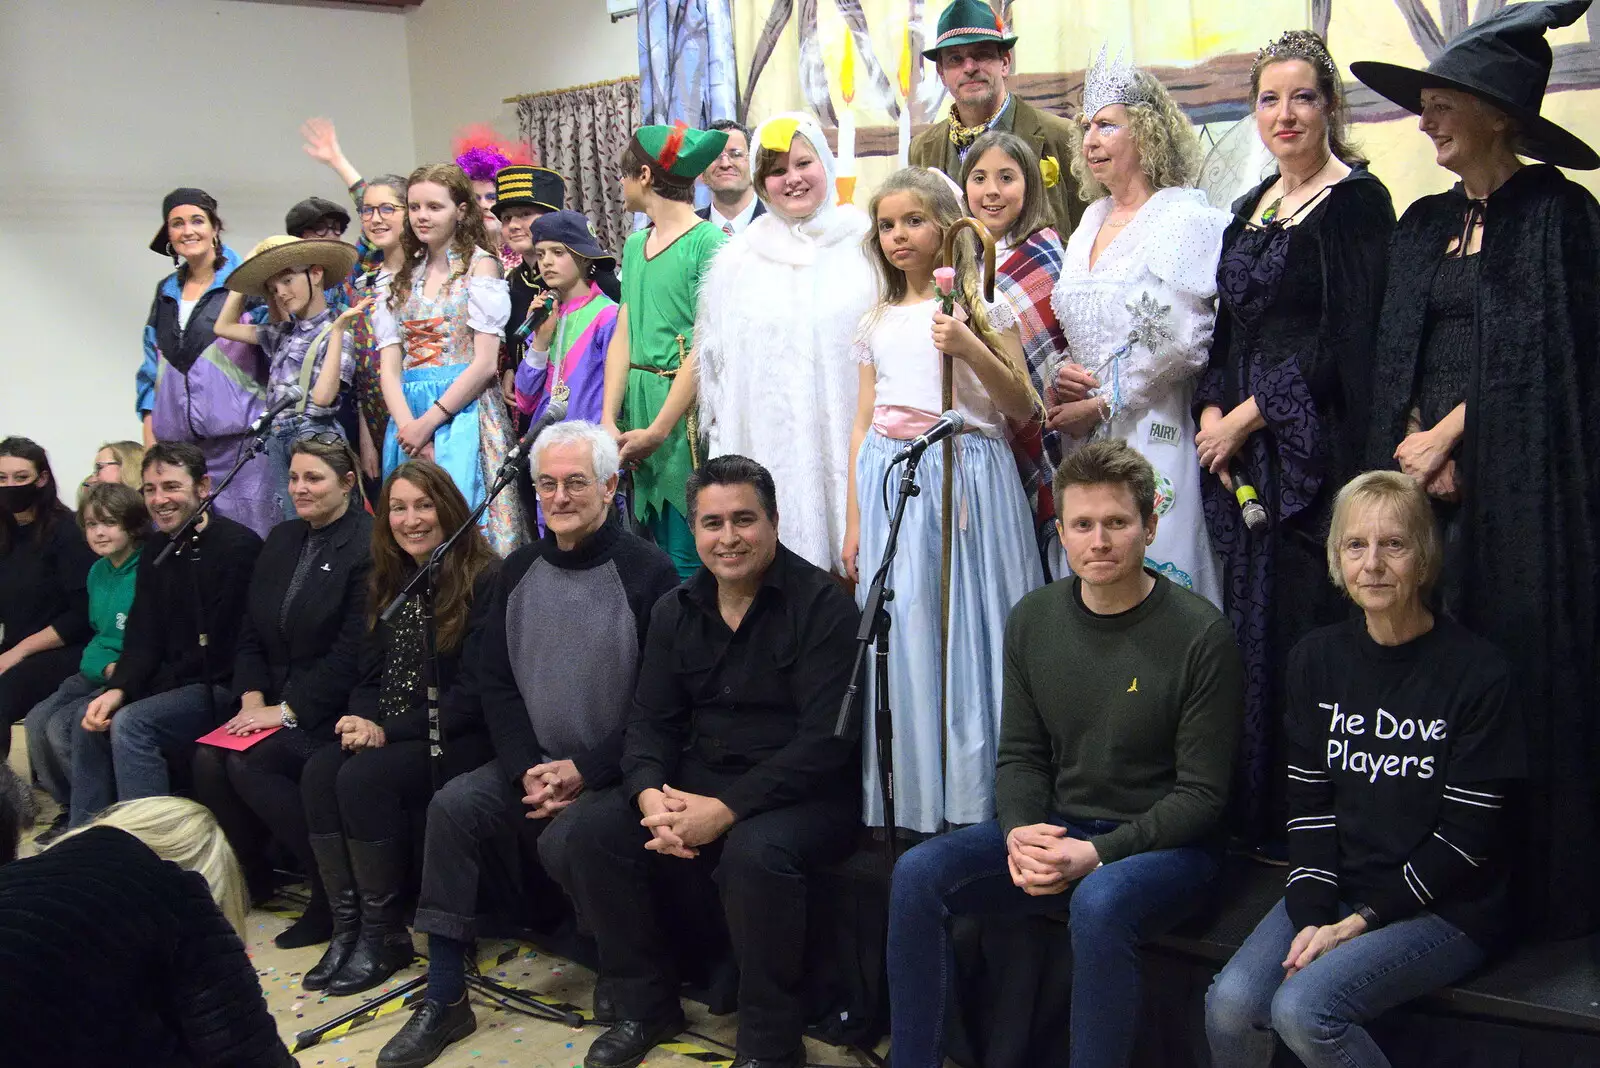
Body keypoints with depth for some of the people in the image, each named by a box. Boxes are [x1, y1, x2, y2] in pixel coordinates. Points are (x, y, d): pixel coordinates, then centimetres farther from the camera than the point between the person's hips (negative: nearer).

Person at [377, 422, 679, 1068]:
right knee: (453, 806, -18)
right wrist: (528, 769, -6)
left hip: (613, 770, -5)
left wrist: (584, 771, -16)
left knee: (564, 841, -30)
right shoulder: (519, 571, 9)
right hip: (532, 762, 6)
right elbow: (495, 681, 9)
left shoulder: (647, 573, -10)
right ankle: (445, 1000, -10)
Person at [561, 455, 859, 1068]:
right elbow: (651, 719, 8)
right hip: (696, 784, 6)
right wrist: (651, 795, -15)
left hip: (804, 794, -6)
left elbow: (826, 739, -18)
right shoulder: (676, 611, 9)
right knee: (592, 826, -13)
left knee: (755, 852, -36)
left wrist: (728, 809, -25)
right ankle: (645, 1006, 7)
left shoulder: (821, 605, -10)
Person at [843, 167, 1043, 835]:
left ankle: (978, 798, 7)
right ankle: (914, 806, 13)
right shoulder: (877, 322, 15)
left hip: (966, 475, -4)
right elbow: (863, 424, 16)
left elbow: (1023, 409, -3)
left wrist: (969, 348, -17)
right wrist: (854, 521, 12)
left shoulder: (982, 303, 2)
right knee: (903, 635, 3)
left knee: (967, 630, -4)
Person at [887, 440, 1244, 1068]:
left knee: (1098, 903, -37)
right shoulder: (1033, 620, 4)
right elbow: (1021, 755, 8)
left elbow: (1201, 794, -11)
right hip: (1056, 828, 5)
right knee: (917, 875, -16)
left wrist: (1099, 852, -22)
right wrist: (1020, 833, -13)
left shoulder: (1201, 636, -12)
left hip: (1166, 844, -5)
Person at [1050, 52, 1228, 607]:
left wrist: (1101, 404, -12)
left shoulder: (1187, 219, -8)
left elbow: (1178, 344, -16)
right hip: (1085, 436, 7)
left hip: (1150, 432, -7)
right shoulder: (1093, 218, 15)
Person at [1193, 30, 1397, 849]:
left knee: (1307, 621, -7)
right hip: (1245, 451, 7)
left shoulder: (1358, 200, -6)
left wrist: (1249, 414, -12)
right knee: (1251, 621, 9)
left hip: (1318, 448, -7)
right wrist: (1212, 411, 2)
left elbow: (1349, 341, -13)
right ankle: (1259, 819, 19)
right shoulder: (1252, 209, 17)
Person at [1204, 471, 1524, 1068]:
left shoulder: (1477, 672, -9)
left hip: (1446, 908, -4)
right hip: (1338, 891, 4)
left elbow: (1464, 837, -11)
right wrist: (1311, 918, -11)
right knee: (1231, 1003, -20)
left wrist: (1358, 924, -15)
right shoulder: (1317, 659, 6)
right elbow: (1309, 804, 3)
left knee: (1304, 1008, -26)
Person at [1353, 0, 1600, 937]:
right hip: (1425, 471, 6)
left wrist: (1450, 431, -8)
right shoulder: (1426, 224, 15)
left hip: (1517, 478, -6)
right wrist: (1422, 446, -4)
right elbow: (1395, 359, 11)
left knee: (1518, 665, -4)